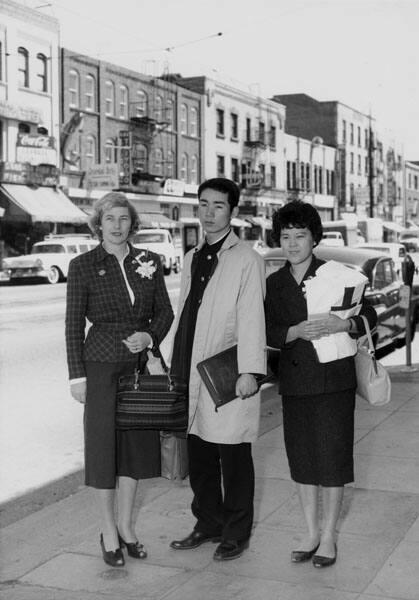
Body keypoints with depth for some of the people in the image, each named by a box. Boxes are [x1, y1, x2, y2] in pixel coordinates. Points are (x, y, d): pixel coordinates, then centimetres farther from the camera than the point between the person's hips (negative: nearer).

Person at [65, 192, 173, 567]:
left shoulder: (149, 262, 5)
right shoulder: (83, 266, -4)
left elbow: (165, 312, 11)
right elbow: (74, 323, -3)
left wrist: (150, 336, -10)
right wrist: (77, 375, -6)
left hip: (141, 365, 4)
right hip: (102, 365, -3)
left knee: (137, 443, 10)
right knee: (103, 446, 2)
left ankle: (126, 525, 26)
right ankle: (109, 532, 17)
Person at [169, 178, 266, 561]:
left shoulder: (247, 260, -7)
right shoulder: (192, 259, 15)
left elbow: (251, 318, -13)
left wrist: (249, 371, -20)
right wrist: (175, 364, 17)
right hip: (193, 373, 7)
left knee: (234, 458, 4)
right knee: (198, 455, 14)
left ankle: (236, 534, 19)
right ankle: (209, 524, 31)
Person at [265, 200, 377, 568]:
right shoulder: (275, 283, 7)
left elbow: (369, 315, 0)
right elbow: (269, 332, 3)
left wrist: (345, 324, -20)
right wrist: (296, 332, -17)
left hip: (333, 379, -3)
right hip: (294, 382, 3)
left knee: (332, 458, 1)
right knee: (302, 460, 10)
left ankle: (329, 537, 16)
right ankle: (311, 533, 25)